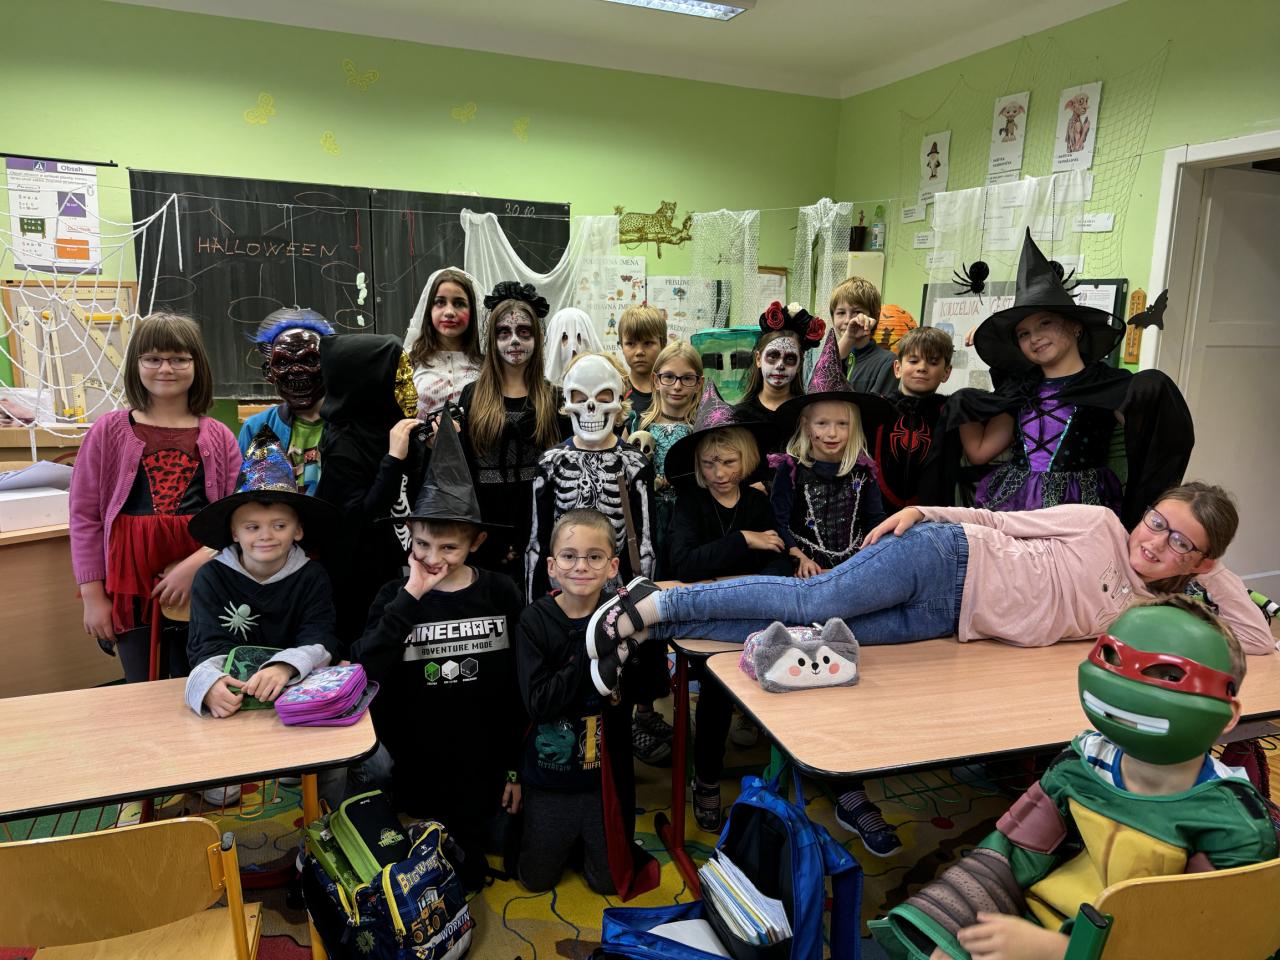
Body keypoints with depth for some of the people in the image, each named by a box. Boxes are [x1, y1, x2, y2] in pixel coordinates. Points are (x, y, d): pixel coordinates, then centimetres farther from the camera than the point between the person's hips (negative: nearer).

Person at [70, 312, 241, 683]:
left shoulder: (219, 437, 5)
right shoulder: (109, 431, 3)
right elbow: (85, 516, 3)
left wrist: (194, 565, -17)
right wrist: (93, 595, -1)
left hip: (201, 583, 1)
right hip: (132, 585, 0)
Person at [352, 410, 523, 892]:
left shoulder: (500, 594, -8)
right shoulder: (395, 596, -7)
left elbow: (520, 689, -1)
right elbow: (364, 672, -22)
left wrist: (517, 767, 2)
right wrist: (411, 597, -25)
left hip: (482, 767, 0)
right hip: (415, 770, 0)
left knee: (469, 874, 18)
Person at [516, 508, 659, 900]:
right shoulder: (535, 621, -16)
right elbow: (537, 703, -23)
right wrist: (589, 654, -28)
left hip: (606, 769, 1)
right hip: (550, 773, 0)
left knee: (609, 880, 15)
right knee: (536, 879, 16)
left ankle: (590, 836, 42)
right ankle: (564, 837, 44)